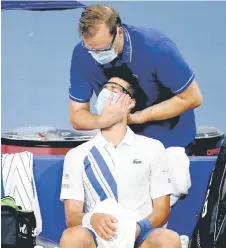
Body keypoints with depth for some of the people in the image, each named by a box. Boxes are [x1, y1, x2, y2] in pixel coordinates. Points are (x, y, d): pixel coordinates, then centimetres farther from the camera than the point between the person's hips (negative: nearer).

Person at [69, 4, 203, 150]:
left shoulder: (156, 47, -29)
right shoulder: (82, 54, -18)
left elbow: (192, 98, -21)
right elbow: (77, 116, -13)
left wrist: (140, 116, -29)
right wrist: (102, 121, -35)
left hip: (168, 139, -3)